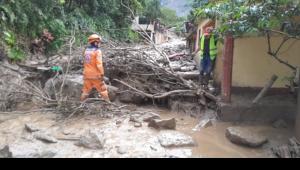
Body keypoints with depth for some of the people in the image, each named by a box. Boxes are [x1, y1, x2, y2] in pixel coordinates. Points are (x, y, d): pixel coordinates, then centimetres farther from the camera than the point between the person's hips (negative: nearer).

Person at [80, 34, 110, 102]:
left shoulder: (86, 50, 9)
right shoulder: (97, 51, -13)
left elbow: (86, 62, 15)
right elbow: (99, 64, -20)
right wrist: (102, 74, -17)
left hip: (87, 74, 6)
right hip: (95, 75, -6)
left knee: (86, 91, 15)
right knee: (103, 90, 7)